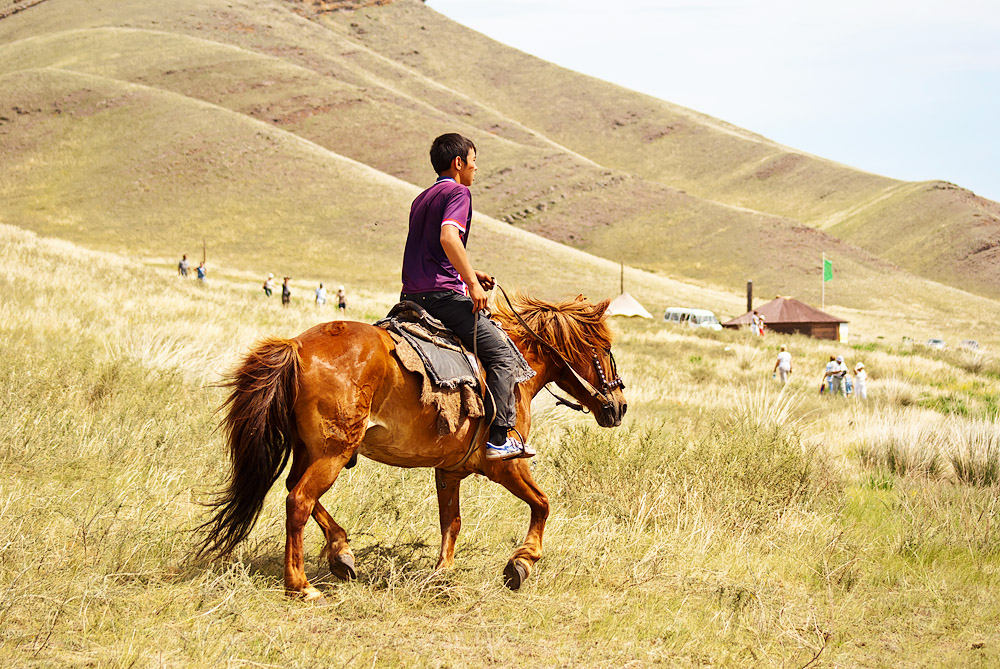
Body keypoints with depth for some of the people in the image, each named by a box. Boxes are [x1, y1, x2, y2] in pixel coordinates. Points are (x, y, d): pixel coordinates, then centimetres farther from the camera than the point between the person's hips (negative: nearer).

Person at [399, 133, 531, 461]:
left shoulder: (421, 199, 23)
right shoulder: (458, 192, -5)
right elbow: (448, 236, -23)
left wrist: (468, 272, 29)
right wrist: (472, 281, -18)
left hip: (412, 295, 9)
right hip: (442, 294, -9)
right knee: (501, 352, -5)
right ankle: (498, 438, -12)